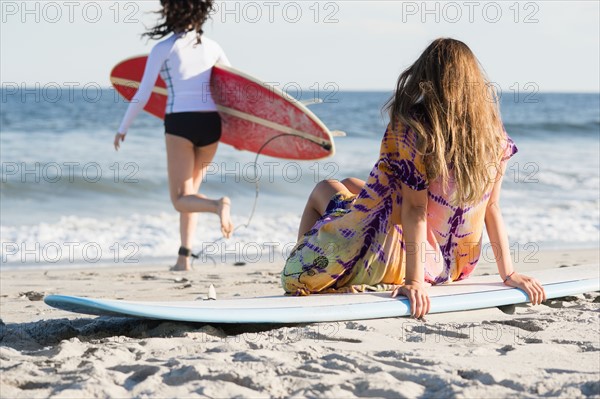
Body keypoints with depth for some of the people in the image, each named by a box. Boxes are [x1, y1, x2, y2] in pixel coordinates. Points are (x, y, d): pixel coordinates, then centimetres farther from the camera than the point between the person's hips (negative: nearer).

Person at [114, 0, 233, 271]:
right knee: (190, 192, 19)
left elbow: (142, 96, -3)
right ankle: (184, 257, 12)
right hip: (211, 123, 5)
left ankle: (218, 205, -33)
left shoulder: (163, 49, -2)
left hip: (180, 123, -4)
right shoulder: (211, 47, 10)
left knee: (181, 200, 0)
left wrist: (123, 129, 9)